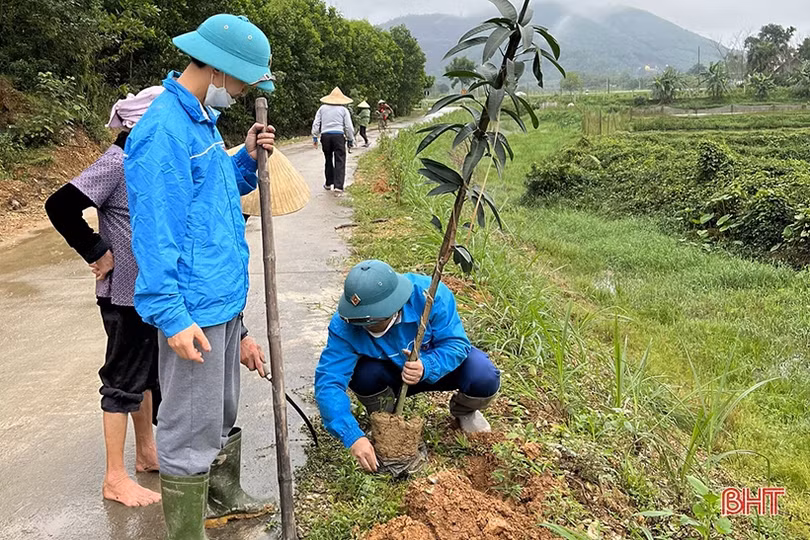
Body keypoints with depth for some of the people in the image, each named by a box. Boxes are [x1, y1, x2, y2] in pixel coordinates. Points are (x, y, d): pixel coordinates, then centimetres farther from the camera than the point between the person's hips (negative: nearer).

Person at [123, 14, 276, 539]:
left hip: (226, 298, 10)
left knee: (223, 412, 24)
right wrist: (172, 317, -22)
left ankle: (225, 496, 44)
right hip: (195, 310, -10)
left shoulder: (203, 119, 12)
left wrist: (247, 160, 4)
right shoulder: (164, 130, -18)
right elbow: (154, 234, -21)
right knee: (191, 432, 4)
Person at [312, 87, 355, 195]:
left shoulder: (323, 108, 11)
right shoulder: (344, 110, 5)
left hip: (325, 135, 3)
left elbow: (316, 124, 9)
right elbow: (349, 127, 3)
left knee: (328, 160, 18)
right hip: (339, 136, -3)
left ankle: (329, 184, 27)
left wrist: (315, 137, 14)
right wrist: (351, 140, 11)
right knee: (340, 162, -1)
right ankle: (338, 187, -11)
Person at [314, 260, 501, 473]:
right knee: (363, 373, -33)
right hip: (392, 374, 1)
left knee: (485, 378, -29)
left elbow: (456, 343, -27)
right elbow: (328, 382, -35)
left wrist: (426, 367, -48)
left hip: (437, 363, 0)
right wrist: (353, 436, -46)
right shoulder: (346, 324, -30)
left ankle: (464, 411, 9)